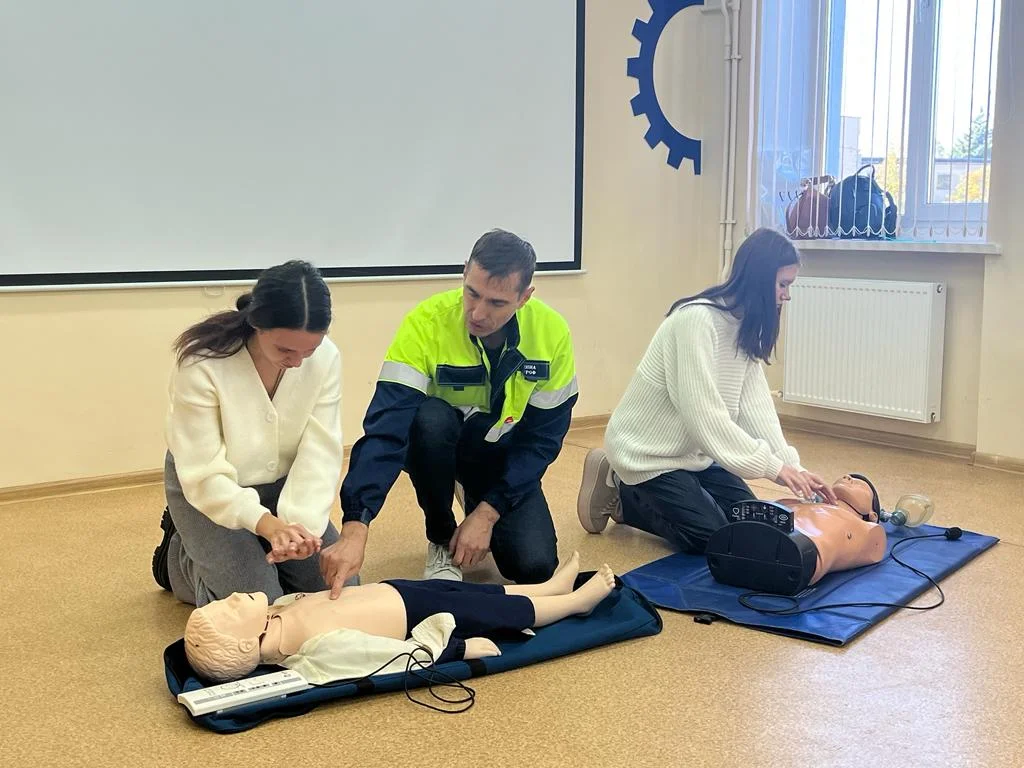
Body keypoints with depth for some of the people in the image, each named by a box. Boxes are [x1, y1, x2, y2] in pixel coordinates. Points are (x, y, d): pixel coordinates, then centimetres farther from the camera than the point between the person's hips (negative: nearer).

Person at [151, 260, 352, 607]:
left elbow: (319, 454, -21)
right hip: (210, 491, -4)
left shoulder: (326, 358, -20)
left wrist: (299, 523, -38)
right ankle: (181, 556, 14)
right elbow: (203, 475, -29)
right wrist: (266, 524, -43)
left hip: (280, 485, 4)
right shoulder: (202, 363, -30)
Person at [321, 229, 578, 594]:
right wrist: (355, 528, -47)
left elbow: (543, 437, -13)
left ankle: (475, 503, 17)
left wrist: (487, 513, -20)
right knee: (430, 417, -37)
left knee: (534, 565, -18)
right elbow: (386, 426, -36)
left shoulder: (552, 332, -21)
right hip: (436, 442, -1)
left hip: (503, 453, 2)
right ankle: (441, 540, -9)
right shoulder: (426, 322, -30)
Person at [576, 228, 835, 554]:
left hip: (692, 450, 9)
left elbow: (755, 405, -4)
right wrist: (772, 466, -28)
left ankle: (645, 494, 19)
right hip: (648, 450, -9)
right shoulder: (697, 319, -27)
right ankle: (619, 493, 8)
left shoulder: (745, 325, 2)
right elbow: (703, 412, -31)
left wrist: (792, 467, -14)